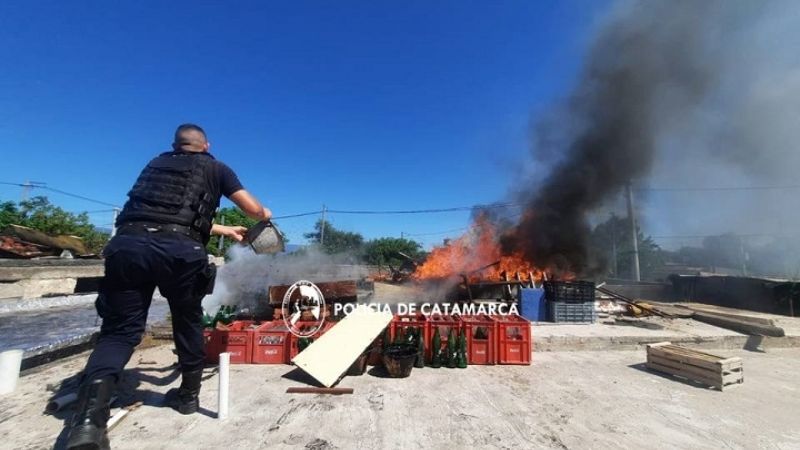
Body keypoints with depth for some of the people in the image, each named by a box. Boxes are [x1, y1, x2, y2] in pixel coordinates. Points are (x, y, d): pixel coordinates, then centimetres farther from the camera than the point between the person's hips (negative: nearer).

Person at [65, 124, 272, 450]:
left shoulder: (156, 164, 31)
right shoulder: (215, 169, 18)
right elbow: (254, 210, 18)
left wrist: (224, 230, 46)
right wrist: (265, 214, 43)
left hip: (129, 245, 3)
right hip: (181, 250, -3)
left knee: (120, 330, 10)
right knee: (188, 322, 18)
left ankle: (89, 419, -11)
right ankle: (188, 394, 32)